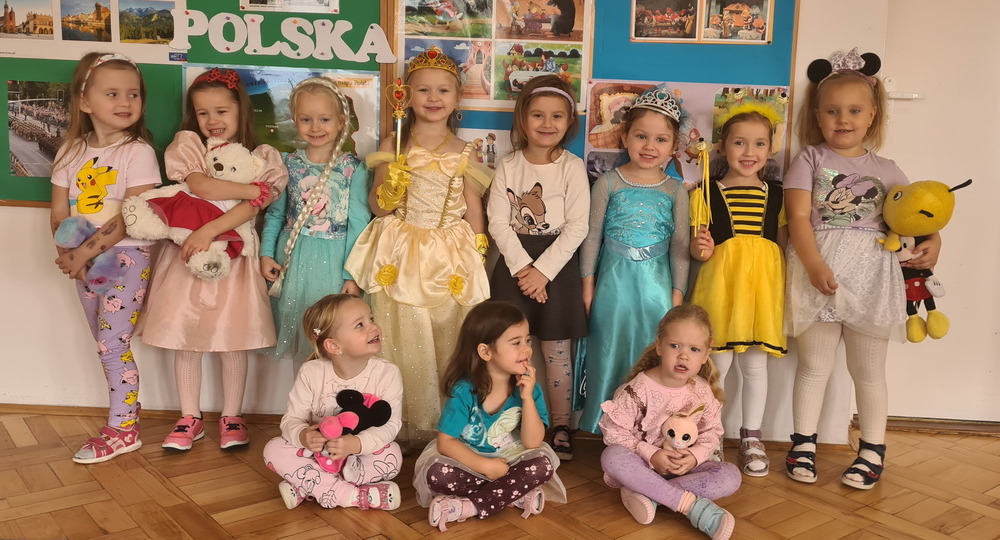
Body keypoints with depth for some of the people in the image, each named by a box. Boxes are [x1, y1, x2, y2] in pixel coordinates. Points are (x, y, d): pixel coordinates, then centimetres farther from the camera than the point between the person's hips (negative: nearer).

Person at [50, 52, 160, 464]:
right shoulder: (71, 152, 6)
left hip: (125, 257, -6)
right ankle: (126, 419, 23)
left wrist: (88, 250, -20)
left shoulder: (138, 151, -10)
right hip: (84, 261, 6)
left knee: (112, 344, -5)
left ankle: (121, 429, 9)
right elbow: (59, 212, 5)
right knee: (106, 345, 11)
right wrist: (70, 254, -11)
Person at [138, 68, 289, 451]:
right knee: (184, 338, 7)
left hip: (234, 255, -1)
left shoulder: (261, 156, 2)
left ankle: (231, 418, 19)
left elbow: (251, 207, -12)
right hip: (186, 252, 1)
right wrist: (254, 187, -13)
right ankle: (190, 419, 21)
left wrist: (210, 230, -24)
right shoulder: (186, 145, 3)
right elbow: (201, 187, -15)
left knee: (233, 340, 4)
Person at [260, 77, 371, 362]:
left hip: (333, 261, -3)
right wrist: (266, 253, 0)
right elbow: (275, 213, 10)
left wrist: (352, 274, -9)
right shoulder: (288, 164, 2)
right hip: (292, 258, 3)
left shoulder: (353, 168, -8)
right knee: (293, 319, 13)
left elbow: (358, 223, -8)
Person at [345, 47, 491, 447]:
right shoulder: (393, 146, 3)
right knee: (403, 340, 2)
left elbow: (474, 210, 8)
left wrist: (475, 263, 5)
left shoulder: (463, 153, 5)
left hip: (450, 259, 1)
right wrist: (389, 191, -17)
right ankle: (404, 426, 17)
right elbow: (377, 207, 5)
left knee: (447, 341, 3)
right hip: (401, 257, 0)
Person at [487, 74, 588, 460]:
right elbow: (498, 222, -4)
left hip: (557, 263, -1)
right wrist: (522, 266, -15)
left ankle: (560, 424, 18)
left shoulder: (573, 168, -3)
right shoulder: (508, 166, 2)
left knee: (556, 348, 5)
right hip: (514, 263, 2)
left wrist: (543, 270, -15)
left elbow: (577, 227, -8)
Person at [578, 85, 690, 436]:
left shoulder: (675, 190, 1)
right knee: (610, 351, 7)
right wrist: (588, 284, 0)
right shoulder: (609, 182, -2)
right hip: (614, 279, 0)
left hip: (656, 282, 1)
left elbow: (679, 245, 3)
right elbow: (593, 235, 1)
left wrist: (677, 294, 1)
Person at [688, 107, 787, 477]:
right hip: (720, 280, -2)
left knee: (756, 363, 10)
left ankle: (751, 438, 25)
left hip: (763, 281, 2)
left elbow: (785, 241, 11)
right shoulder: (707, 193, 2)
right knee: (716, 363, 3)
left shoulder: (776, 194, 9)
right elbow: (697, 247, 4)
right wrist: (701, 249, -18)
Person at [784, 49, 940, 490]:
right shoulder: (809, 160, 4)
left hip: (870, 275, 2)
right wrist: (815, 266, -20)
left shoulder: (884, 169, 12)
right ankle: (804, 443, 20)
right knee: (814, 364, 7)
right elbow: (798, 217, -7)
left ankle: (873, 451, 22)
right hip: (819, 270, -2)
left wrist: (931, 241, -11)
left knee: (868, 369, 10)